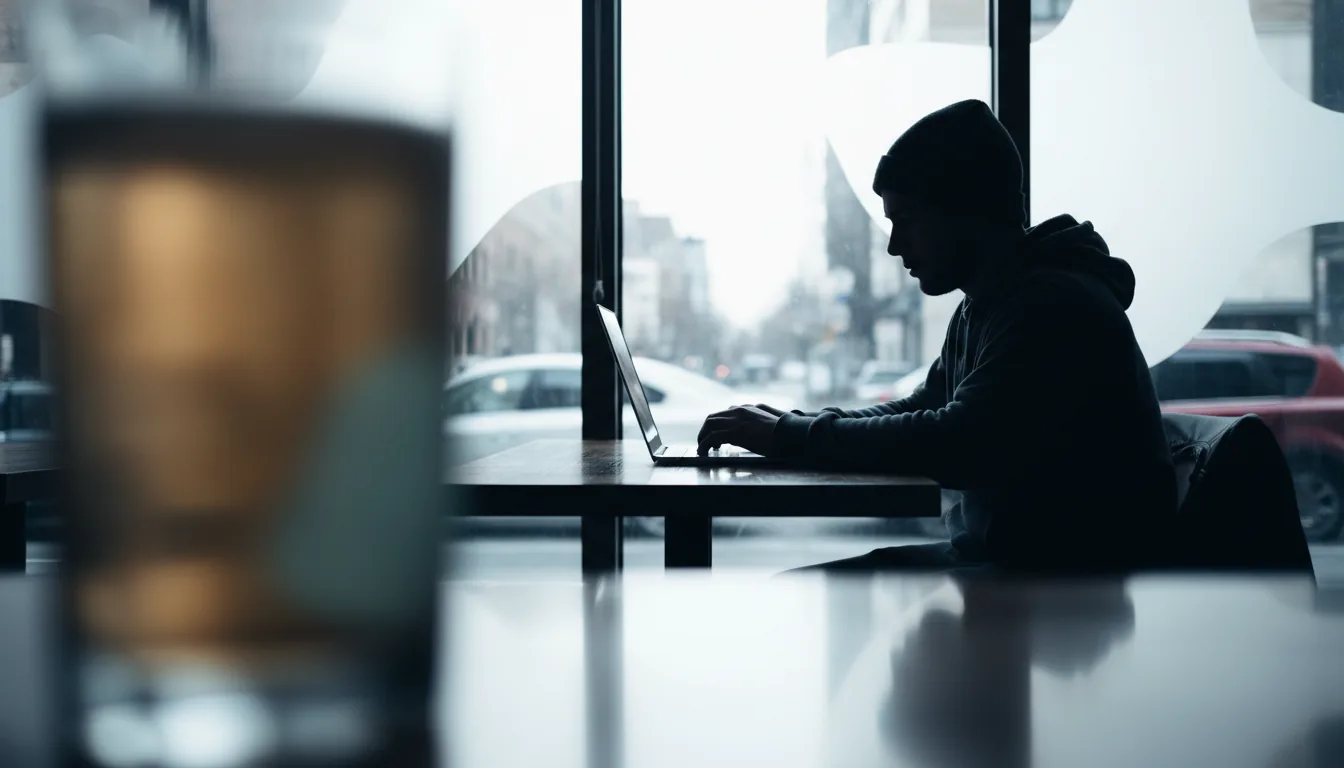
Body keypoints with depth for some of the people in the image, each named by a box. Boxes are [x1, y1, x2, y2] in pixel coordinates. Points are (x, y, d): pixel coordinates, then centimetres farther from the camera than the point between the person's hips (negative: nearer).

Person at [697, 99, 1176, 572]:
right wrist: (793, 425, 3)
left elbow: (958, 444, -27)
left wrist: (793, 436, -18)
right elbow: (924, 411, 20)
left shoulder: (1055, 304, -19)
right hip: (992, 554, 9)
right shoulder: (979, 310, 13)